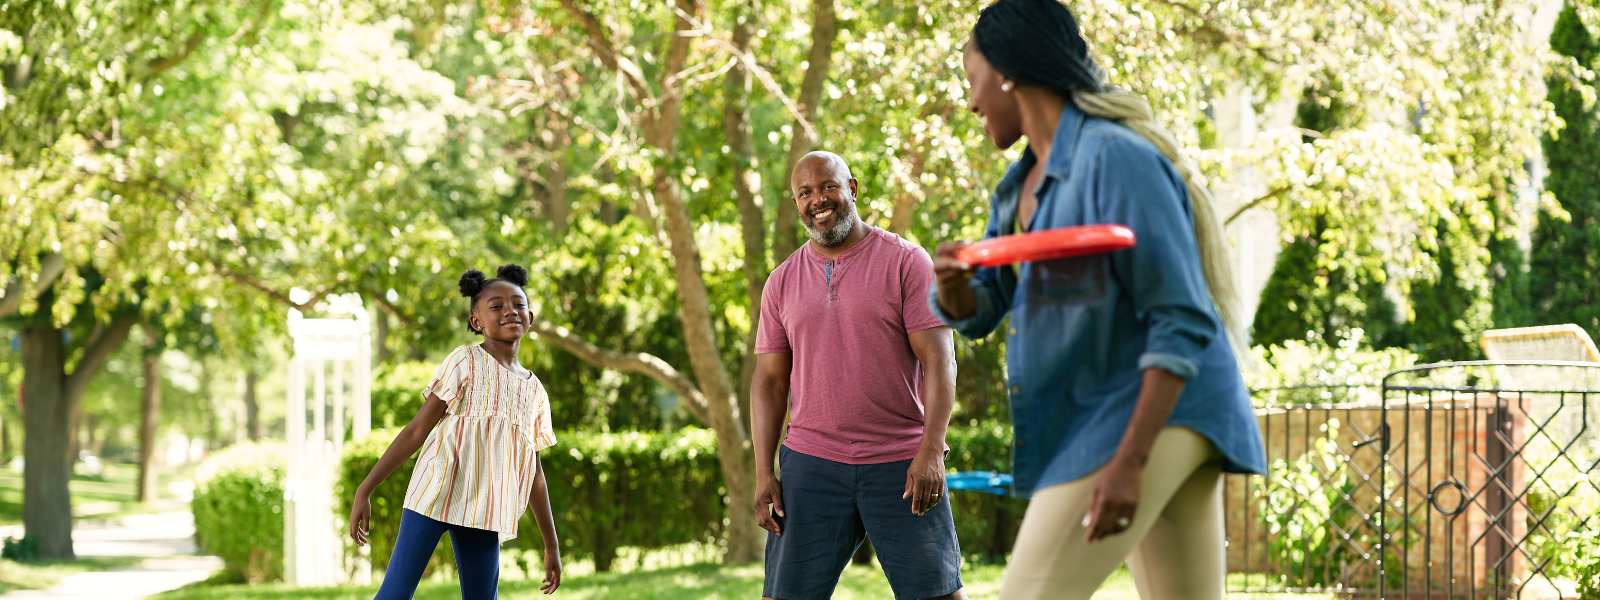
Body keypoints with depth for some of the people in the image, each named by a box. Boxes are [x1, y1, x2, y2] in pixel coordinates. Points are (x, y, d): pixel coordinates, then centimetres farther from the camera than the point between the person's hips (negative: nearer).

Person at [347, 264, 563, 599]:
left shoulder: (535, 392, 16)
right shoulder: (466, 362, 1)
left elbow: (533, 474, 21)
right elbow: (417, 430, -1)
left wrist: (551, 546, 20)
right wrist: (365, 490, -6)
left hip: (482, 510, 5)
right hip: (435, 495, -5)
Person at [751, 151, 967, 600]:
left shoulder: (907, 263, 0)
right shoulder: (782, 283, 11)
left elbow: (939, 361, -6)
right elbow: (769, 380, 12)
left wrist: (931, 450, -16)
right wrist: (764, 472, 3)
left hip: (902, 462, -3)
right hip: (812, 462, 3)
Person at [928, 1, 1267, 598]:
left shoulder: (1117, 159, -16)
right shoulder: (1022, 184, 14)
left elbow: (1182, 324, -20)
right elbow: (977, 311, 17)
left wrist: (1129, 461, -26)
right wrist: (952, 287, -9)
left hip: (1159, 413, -10)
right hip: (1098, 415, 10)